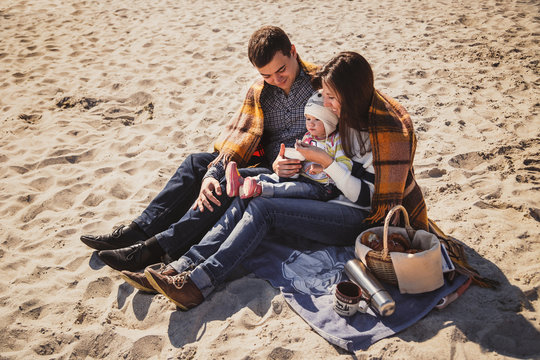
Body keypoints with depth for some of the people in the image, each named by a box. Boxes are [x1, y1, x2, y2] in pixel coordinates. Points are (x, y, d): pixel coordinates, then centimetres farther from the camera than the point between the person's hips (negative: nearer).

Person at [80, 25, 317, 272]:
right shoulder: (260, 90, 6)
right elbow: (240, 134, -4)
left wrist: (281, 166, -21)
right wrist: (212, 174, -21)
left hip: (298, 175, -5)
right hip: (263, 162, 6)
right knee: (196, 163, -11)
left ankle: (159, 248, -31)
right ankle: (140, 231, -14)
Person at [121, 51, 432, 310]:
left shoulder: (389, 131, -21)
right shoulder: (350, 115, 4)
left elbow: (369, 198, -21)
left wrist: (326, 161, -21)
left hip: (366, 220, -8)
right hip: (339, 201, 8)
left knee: (263, 209, -24)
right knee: (247, 199, -12)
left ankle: (198, 285, -25)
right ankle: (181, 268, -20)